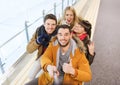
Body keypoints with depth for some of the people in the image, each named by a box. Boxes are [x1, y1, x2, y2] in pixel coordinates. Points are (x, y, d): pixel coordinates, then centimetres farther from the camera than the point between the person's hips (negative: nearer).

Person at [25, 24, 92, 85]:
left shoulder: (78, 53, -14)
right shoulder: (53, 44, -4)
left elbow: (88, 76, -13)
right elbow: (44, 58, -19)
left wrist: (72, 71, -31)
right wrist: (48, 66, -41)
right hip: (49, 80, 2)